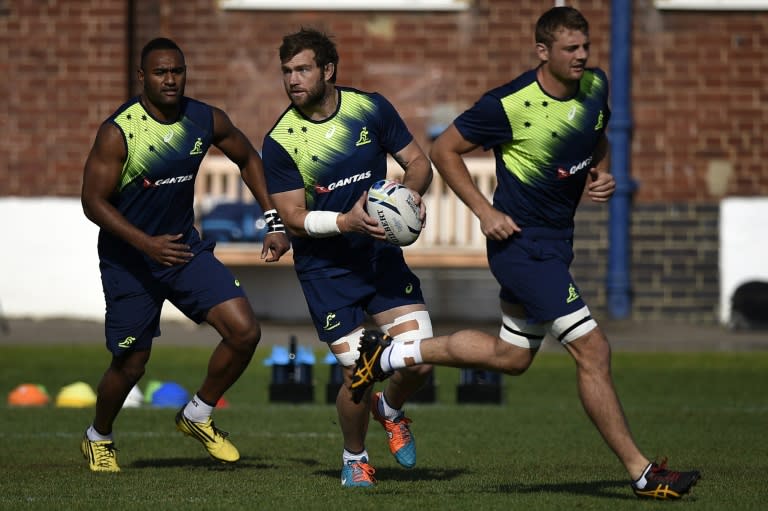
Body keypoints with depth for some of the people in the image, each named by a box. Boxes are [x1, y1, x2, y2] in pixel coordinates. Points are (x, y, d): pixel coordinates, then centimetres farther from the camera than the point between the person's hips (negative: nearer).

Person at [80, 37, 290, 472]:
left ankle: (198, 417, 13)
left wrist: (275, 221, 5)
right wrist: (147, 244, -30)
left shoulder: (207, 121, -5)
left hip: (185, 247, 4)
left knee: (245, 332, -10)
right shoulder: (118, 132, -19)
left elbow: (249, 159, 13)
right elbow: (94, 202, -18)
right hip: (128, 259, -4)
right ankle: (98, 439, 33)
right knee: (131, 364, 3)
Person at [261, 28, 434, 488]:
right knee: (359, 376, -9)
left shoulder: (371, 109, -5)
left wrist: (412, 191, -19)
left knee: (420, 360, -9)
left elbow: (418, 162, 4)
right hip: (326, 269, -3)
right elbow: (295, 218, -12)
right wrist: (347, 222, -28)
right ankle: (354, 457, 22)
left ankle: (390, 410, 27)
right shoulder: (280, 142, -12)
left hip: (381, 255, 3)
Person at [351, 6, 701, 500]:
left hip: (556, 242, 9)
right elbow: (444, 150, -8)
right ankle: (641, 472, -6)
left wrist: (600, 173, 1)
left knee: (511, 356, 20)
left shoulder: (596, 86, 0)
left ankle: (392, 355, 32)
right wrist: (485, 211, -13)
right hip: (522, 242, -9)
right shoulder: (509, 105, -20)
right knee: (593, 349, -12)